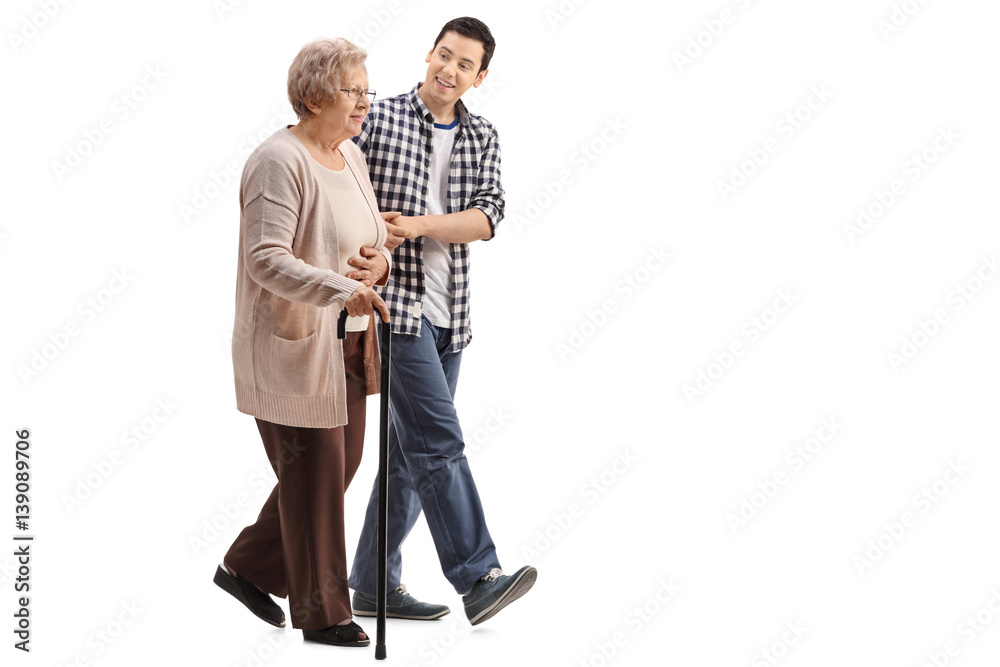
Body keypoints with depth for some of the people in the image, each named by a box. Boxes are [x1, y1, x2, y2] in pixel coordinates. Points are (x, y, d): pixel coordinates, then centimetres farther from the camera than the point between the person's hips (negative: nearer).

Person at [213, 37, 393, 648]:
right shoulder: (280, 162, -16)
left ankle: (248, 568, 31)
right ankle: (322, 615, 12)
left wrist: (380, 261, -3)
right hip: (294, 347, -9)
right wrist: (342, 290, -35)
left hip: (347, 344, 9)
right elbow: (267, 258, -24)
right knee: (314, 477, -1)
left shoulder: (351, 156, 12)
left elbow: (373, 239, 21)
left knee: (340, 468, 14)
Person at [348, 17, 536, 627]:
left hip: (449, 313, 6)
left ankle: (374, 583, 19)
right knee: (439, 438, -14)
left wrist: (416, 225, -17)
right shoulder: (377, 120, -2)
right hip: (393, 302, -6)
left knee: (412, 450, 9)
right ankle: (478, 578, -16)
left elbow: (488, 217, -4)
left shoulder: (483, 138, 9)